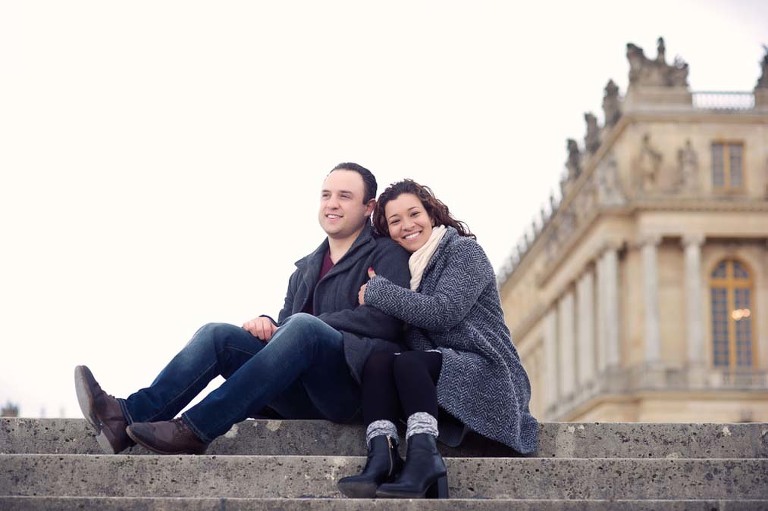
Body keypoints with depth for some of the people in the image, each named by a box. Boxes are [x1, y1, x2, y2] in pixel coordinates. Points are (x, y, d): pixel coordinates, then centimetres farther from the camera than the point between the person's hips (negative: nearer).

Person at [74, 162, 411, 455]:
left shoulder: (387, 256, 6)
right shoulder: (306, 268, 26)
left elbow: (385, 319, -11)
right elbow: (284, 325, 20)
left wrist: (307, 327, -11)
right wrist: (267, 325, -5)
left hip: (353, 388, -6)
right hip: (304, 393, 6)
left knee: (302, 326, -34)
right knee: (217, 334, -13)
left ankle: (194, 430, -38)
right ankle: (128, 417, -31)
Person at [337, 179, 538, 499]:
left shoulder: (463, 250, 1)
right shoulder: (406, 268, 20)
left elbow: (443, 312, -15)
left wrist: (377, 292, -9)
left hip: (485, 373, -5)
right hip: (439, 377, 5)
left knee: (407, 362, -30)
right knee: (377, 361, -22)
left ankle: (423, 459, -47)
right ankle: (382, 458, -44)